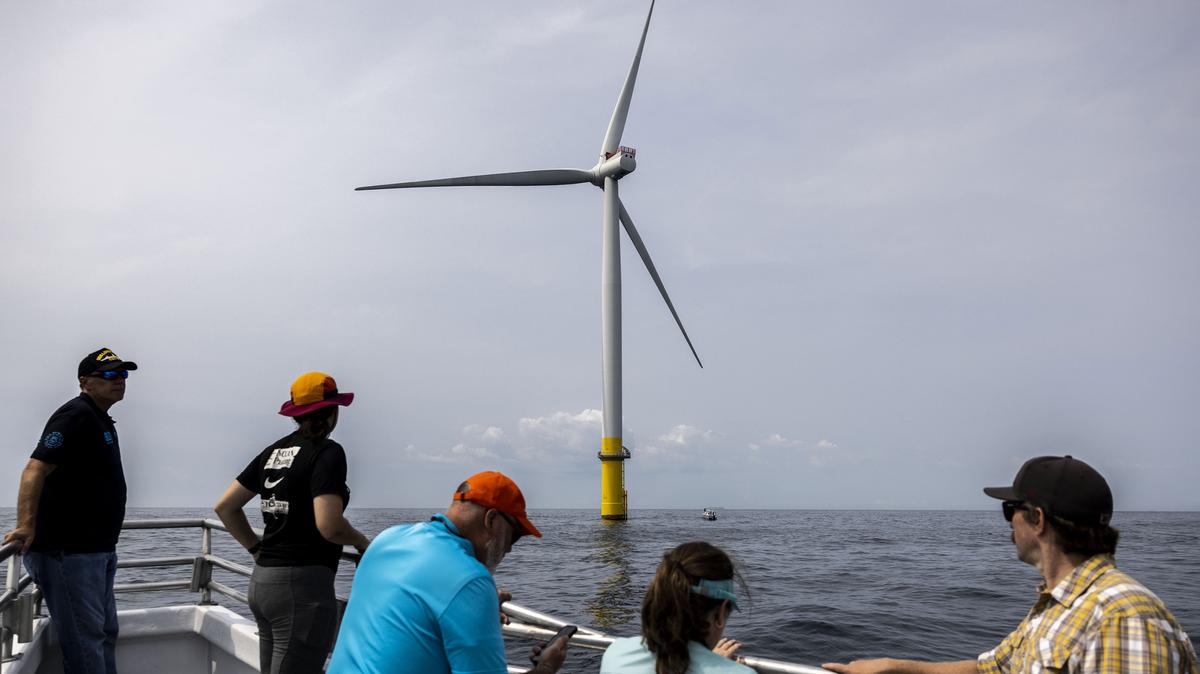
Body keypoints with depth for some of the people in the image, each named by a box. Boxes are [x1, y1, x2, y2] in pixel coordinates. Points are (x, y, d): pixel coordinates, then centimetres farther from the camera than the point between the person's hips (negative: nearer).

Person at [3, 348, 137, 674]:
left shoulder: (102, 420, 17)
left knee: (105, 632, 17)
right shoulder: (75, 415, -13)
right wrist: (26, 525, -35)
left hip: (98, 549, 10)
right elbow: (35, 469, -25)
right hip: (68, 550, -10)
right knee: (84, 636, -6)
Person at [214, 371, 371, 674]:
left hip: (262, 581, 8)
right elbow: (329, 526, -21)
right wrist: (363, 543, -3)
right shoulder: (327, 452, -11)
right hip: (302, 584, -8)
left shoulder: (275, 450, 12)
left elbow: (225, 507, 15)